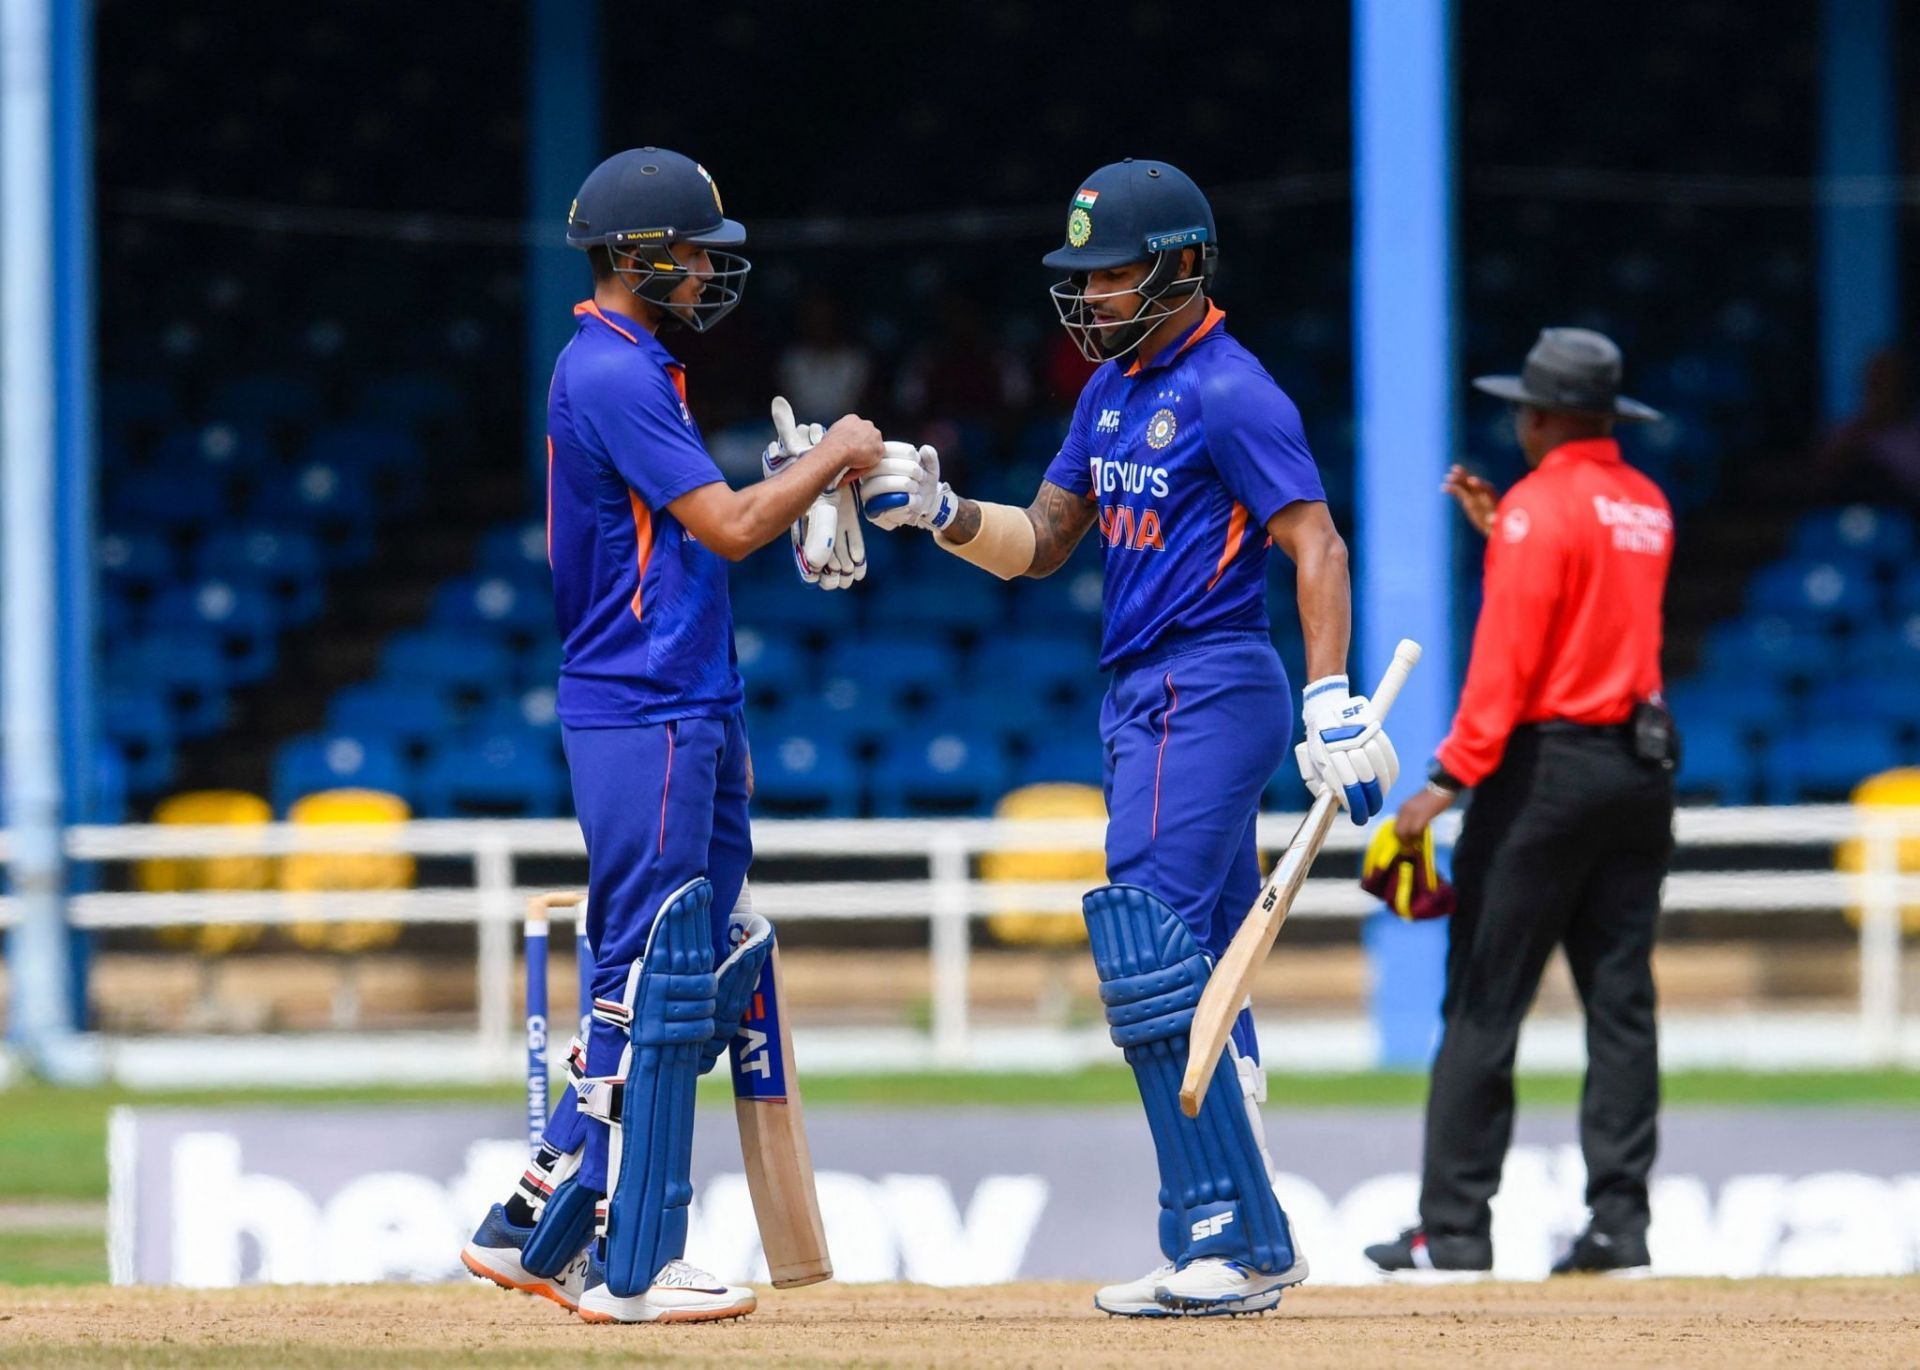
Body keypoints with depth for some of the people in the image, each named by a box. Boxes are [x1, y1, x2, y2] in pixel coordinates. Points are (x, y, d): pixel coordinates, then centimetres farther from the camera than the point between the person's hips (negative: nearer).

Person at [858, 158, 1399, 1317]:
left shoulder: (1231, 395, -13)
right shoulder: (1114, 391, 15)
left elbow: (1316, 545, -20)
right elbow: (1038, 545, 18)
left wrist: (1333, 700, -29)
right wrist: (937, 509, 0)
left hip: (1208, 690, -10)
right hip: (1147, 700, 10)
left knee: (1155, 966, -14)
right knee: (1199, 980, 10)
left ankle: (1233, 1243, -13)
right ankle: (1251, 1248, 14)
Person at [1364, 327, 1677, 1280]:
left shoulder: (1540, 506, -11)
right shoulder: (1648, 507, 13)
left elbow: (1507, 655, -17)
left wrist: (1452, 776, -19)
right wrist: (1497, 528, 25)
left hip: (1549, 763, -8)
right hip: (1642, 764, 8)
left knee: (1482, 1005, -4)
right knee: (1621, 1003, 8)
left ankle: (1455, 1230, -6)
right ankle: (1619, 1223, 4)